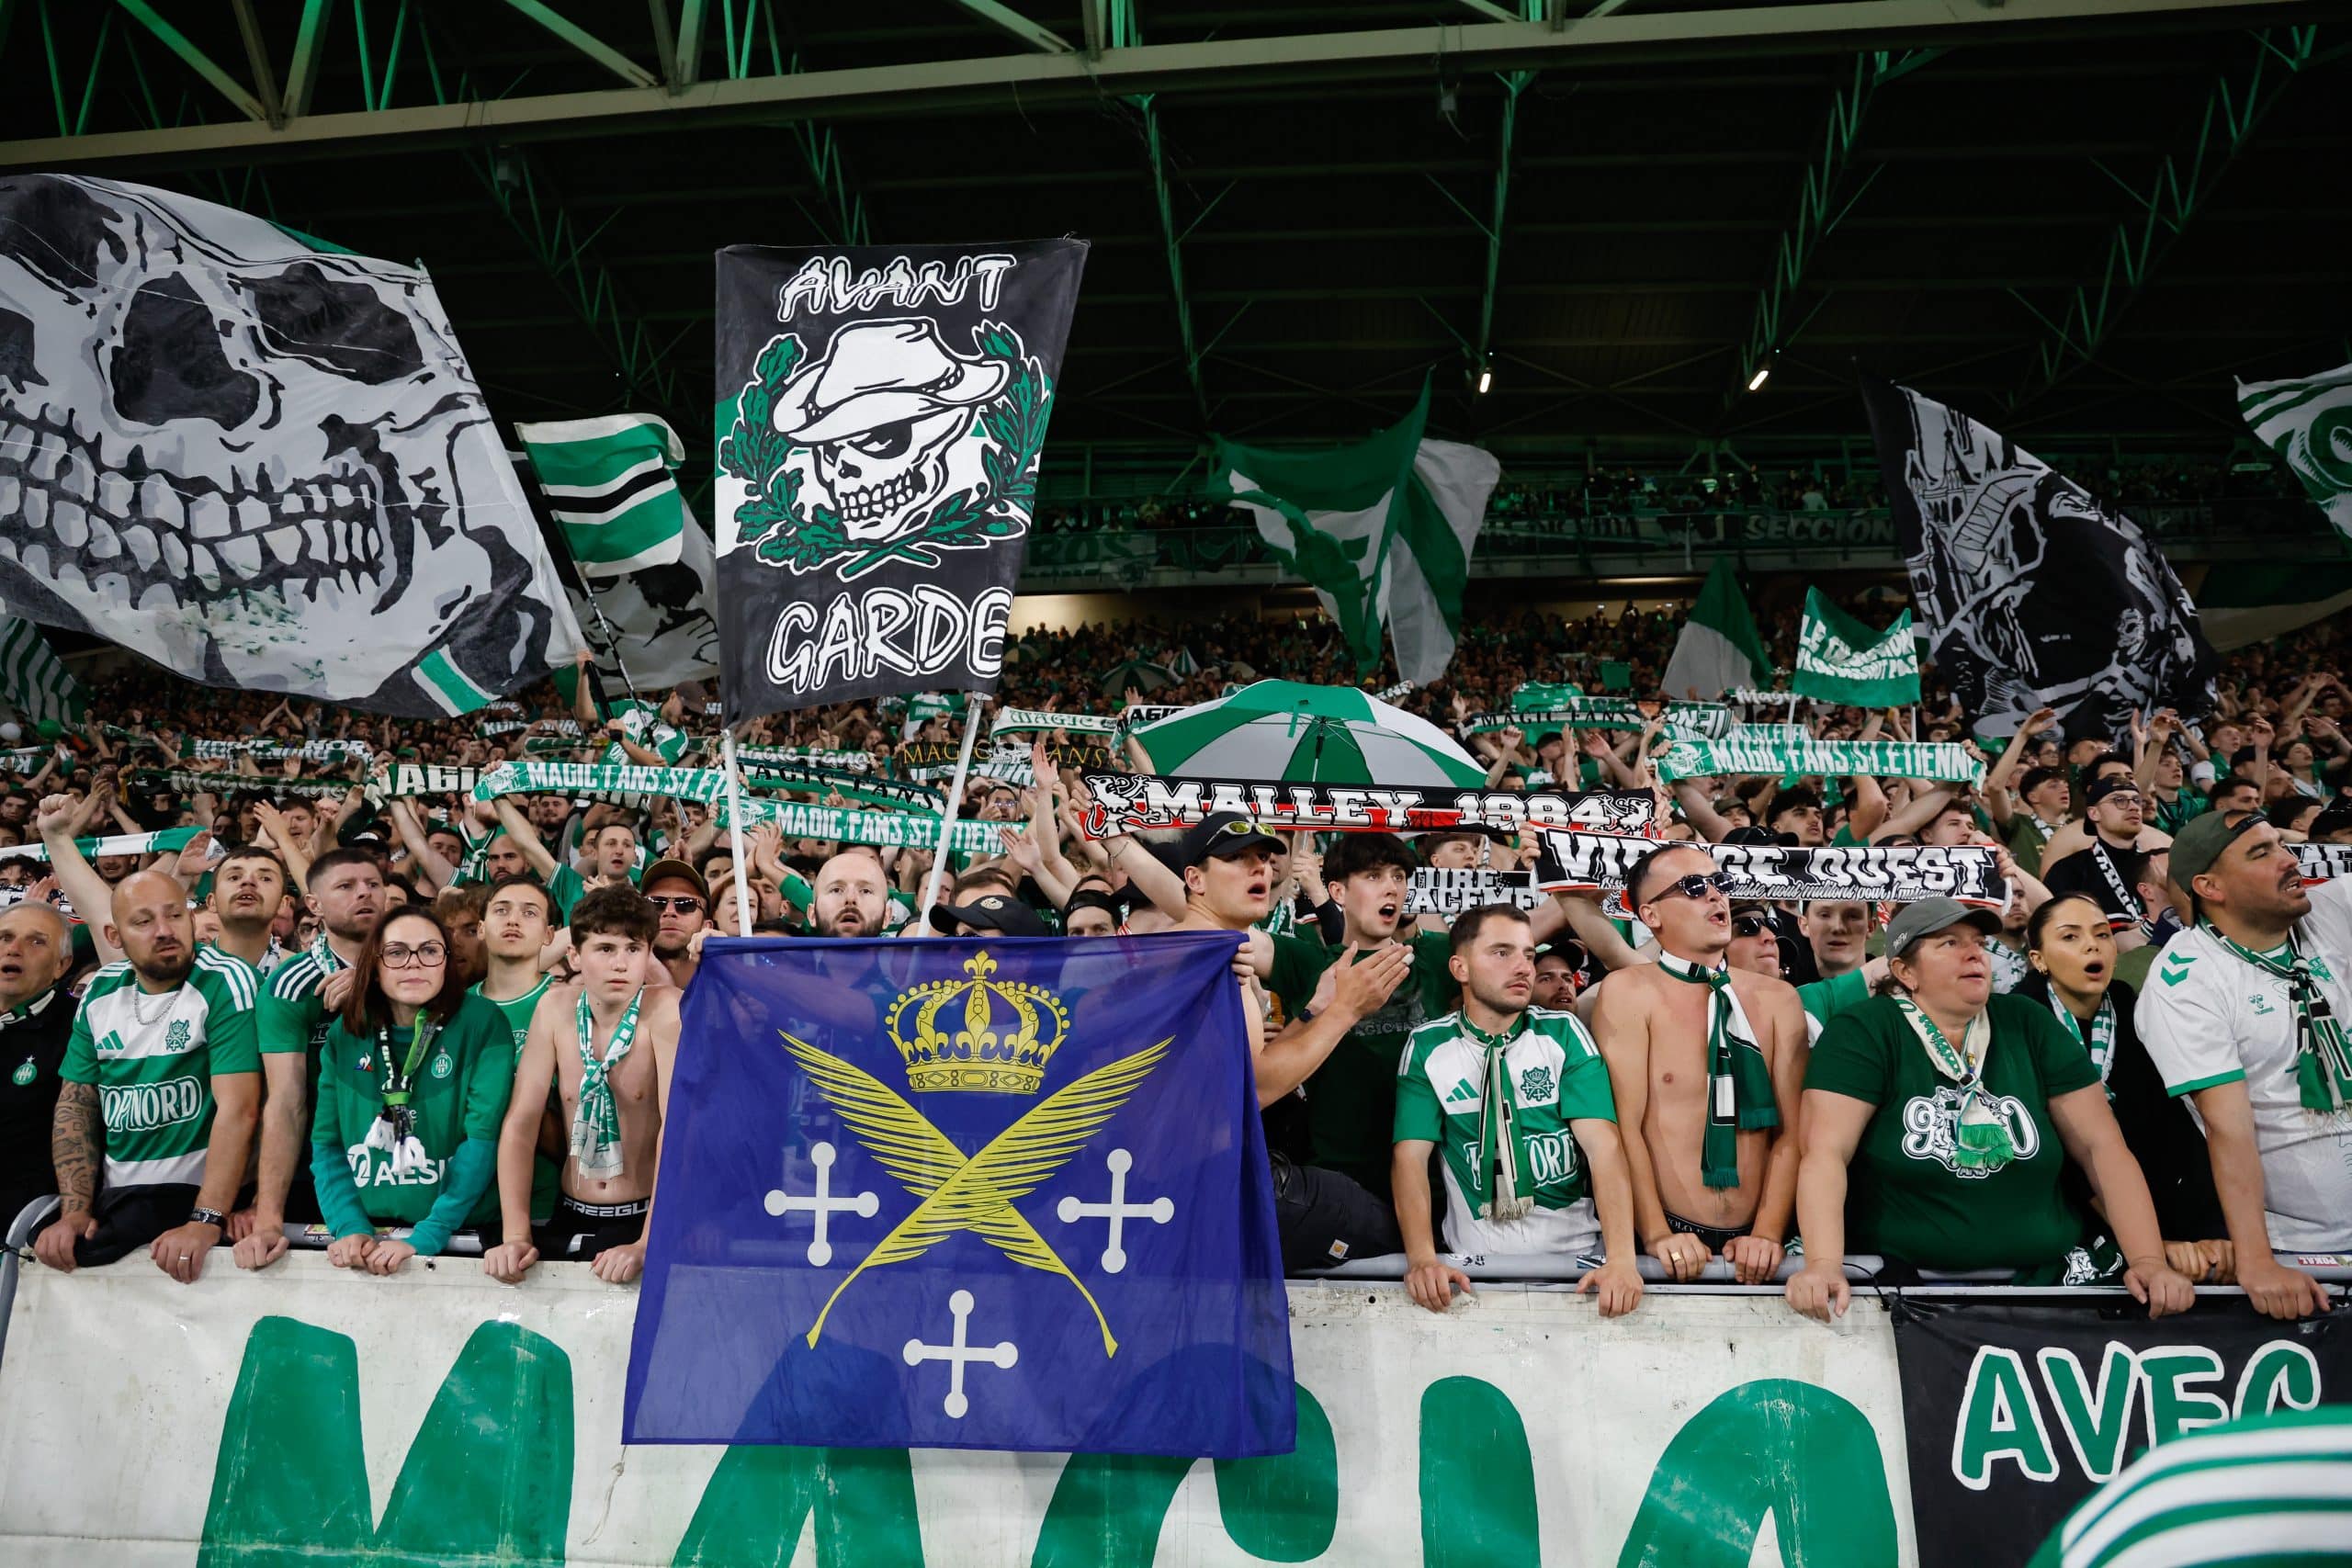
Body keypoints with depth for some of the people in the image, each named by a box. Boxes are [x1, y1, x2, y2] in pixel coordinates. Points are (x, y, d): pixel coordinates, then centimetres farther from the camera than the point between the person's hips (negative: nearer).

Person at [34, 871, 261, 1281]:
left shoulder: (226, 982, -13)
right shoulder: (100, 993, 7)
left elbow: (238, 1108, -20)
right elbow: (75, 1104, 11)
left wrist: (207, 1222, -27)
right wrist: (74, 1211, -1)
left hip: (192, 1190, -6)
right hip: (110, 1194, 6)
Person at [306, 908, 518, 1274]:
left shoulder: (482, 1023, -3)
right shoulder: (345, 1033, 8)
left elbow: (483, 1138, -10)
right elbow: (326, 1141, 7)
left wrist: (427, 1237, -16)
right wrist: (351, 1228, -8)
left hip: (459, 1234, -3)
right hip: (365, 1236, 3)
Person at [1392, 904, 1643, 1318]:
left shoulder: (1564, 1034, 1)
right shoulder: (1427, 1047, 1)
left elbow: (1603, 1145, -9)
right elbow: (1411, 1156, -5)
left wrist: (1621, 1258, -22)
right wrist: (1422, 1258, -21)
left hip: (1576, 1254, 0)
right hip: (1476, 1262, 0)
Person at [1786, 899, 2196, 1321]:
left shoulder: (2028, 1025, 6)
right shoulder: (1863, 1033, -7)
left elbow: (2102, 1147, 5)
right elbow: (1826, 1154, -16)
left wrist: (2149, 1261, -8)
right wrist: (1824, 1265, -30)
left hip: (2047, 1277, 4)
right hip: (1902, 1282, -4)